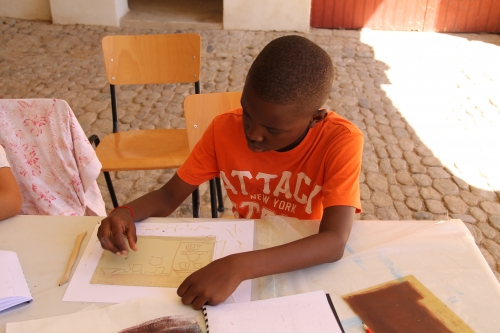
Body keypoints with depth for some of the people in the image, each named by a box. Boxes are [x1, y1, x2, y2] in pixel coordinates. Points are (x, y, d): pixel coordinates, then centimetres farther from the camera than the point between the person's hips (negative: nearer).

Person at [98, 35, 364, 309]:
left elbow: (335, 242, -30)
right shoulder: (225, 129, -11)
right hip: (242, 253, 2)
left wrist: (240, 267, -41)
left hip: (306, 268, -2)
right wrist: (126, 212, -23)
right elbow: (168, 197, -4)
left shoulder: (341, 141, -20)